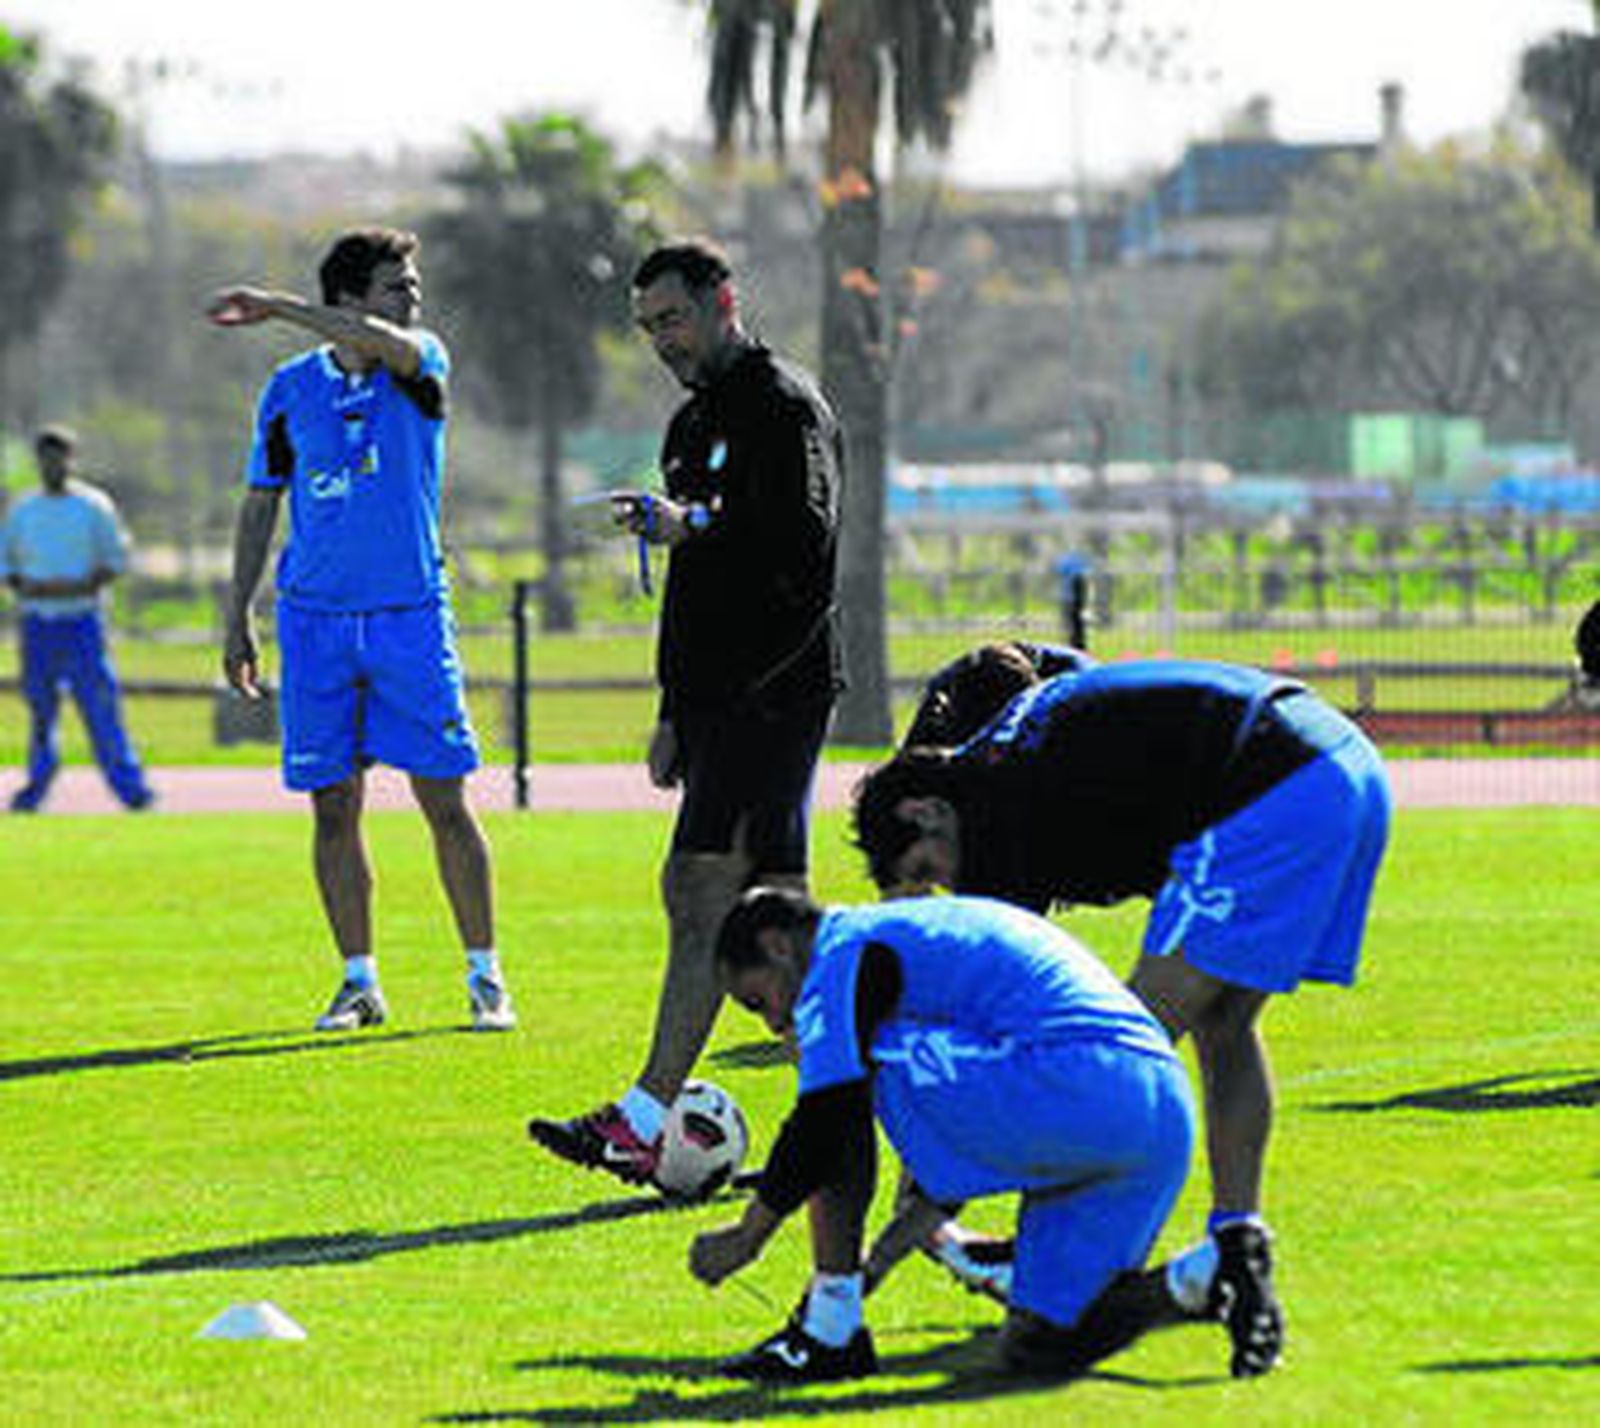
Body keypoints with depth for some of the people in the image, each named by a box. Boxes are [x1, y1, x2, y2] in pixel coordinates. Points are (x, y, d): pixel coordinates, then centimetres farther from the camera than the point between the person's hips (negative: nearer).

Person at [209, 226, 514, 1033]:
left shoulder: (422, 368, 0)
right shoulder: (291, 390, 5)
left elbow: (390, 344, -24)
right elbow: (260, 505, 12)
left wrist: (273, 306, -24)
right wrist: (238, 618, 9)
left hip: (411, 612, -2)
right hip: (316, 617, 2)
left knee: (444, 800, -4)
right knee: (333, 806, 3)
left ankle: (485, 977, 4)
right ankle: (360, 982, 12)